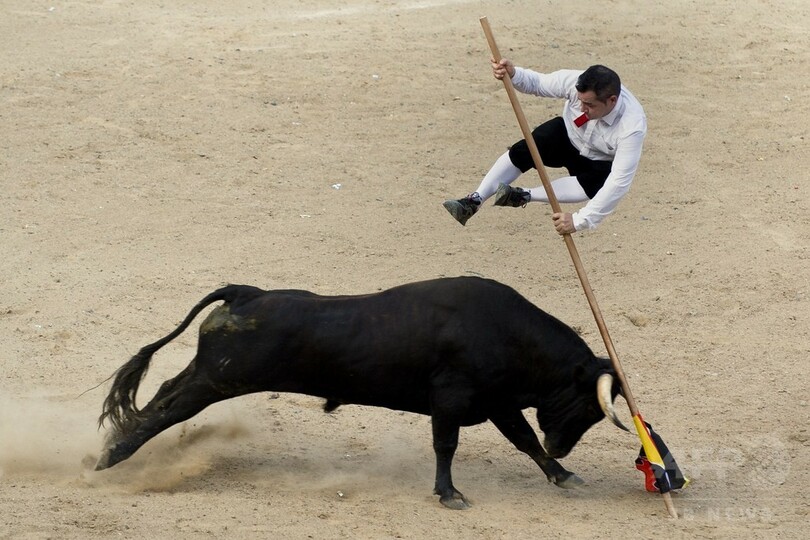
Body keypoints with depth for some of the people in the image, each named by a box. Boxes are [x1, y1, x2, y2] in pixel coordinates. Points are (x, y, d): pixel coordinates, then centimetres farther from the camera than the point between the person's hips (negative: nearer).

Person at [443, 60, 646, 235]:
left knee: (594, 186, -35)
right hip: (567, 136, 2)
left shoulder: (633, 127, -41)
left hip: (599, 164, -2)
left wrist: (579, 220, -46)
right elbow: (537, 83, -14)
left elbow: (619, 181, -42)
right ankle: (475, 201, -17)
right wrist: (513, 74, -38)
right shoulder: (574, 81, -31)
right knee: (523, 152, -25)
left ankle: (525, 196, -22)